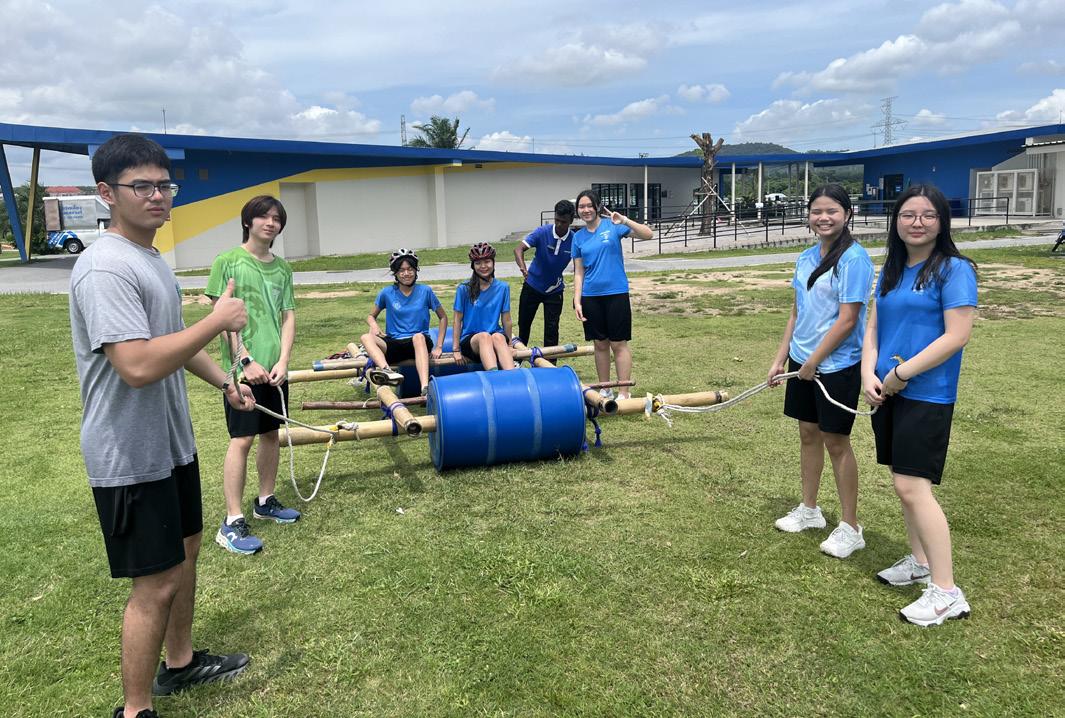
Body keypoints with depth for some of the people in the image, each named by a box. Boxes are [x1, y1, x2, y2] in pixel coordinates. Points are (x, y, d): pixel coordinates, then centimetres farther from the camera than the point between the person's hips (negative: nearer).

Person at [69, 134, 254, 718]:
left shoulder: (152, 259, 10)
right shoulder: (106, 268, -23)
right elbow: (138, 365, -33)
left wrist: (224, 382, 24)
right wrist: (219, 320, -24)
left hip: (171, 443, 10)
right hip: (131, 457, -10)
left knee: (186, 551, 21)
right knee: (157, 583, -1)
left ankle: (180, 663, 41)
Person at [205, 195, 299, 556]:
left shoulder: (282, 267, 10)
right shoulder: (228, 261, -5)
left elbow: (288, 317, 8)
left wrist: (282, 361, -4)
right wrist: (246, 361, -14)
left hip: (275, 368, 6)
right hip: (243, 368, -6)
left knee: (272, 434, 13)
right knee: (242, 439, -5)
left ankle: (265, 501, 30)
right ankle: (231, 523, 2)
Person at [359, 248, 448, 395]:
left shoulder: (425, 291, 4)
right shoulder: (387, 293, 7)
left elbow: (443, 317, 11)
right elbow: (371, 316, 18)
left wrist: (438, 347, 0)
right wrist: (374, 325, -8)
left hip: (420, 344, -2)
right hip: (393, 346, 2)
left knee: (418, 337, -38)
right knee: (366, 338, -27)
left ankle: (425, 388, -56)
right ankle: (387, 371, -55)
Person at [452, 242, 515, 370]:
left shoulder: (503, 287, 6)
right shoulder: (464, 289, 1)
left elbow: (506, 320, 9)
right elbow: (457, 320, 1)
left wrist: (508, 345, 10)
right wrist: (456, 350, -3)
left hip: (496, 336, 1)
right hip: (470, 340, -1)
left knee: (498, 337, -35)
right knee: (484, 336, -36)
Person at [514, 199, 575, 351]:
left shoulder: (574, 240, -16)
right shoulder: (542, 232, -20)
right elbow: (519, 249, -30)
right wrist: (523, 268, -50)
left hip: (555, 290, 0)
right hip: (532, 285, 0)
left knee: (551, 329, -4)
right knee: (523, 323, 13)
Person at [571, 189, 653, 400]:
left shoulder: (612, 226, -3)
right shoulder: (578, 236, 7)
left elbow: (647, 234, -12)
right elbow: (579, 272, 9)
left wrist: (624, 221, -26)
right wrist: (577, 301, 0)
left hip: (616, 293, -3)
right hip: (591, 296, 3)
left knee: (619, 343, 0)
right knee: (600, 344, 11)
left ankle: (623, 393, 7)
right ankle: (605, 390, 23)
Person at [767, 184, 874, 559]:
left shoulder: (854, 258, -15)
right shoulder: (806, 257, 8)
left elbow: (847, 320, -19)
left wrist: (814, 361, -14)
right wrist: (781, 358, 11)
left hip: (836, 366, -7)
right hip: (802, 361, 7)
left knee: (836, 441, 1)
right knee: (808, 433, 16)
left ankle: (850, 528, 16)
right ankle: (809, 510, 32)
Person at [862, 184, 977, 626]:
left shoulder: (954, 269, -9)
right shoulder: (892, 270, 12)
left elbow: (957, 336, -17)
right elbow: (873, 327, 11)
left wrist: (902, 374, -16)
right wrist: (869, 374, -5)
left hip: (926, 396, -7)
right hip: (888, 392, 7)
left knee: (913, 487, -11)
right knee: (903, 482, 15)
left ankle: (946, 593, -1)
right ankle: (919, 562, 33)